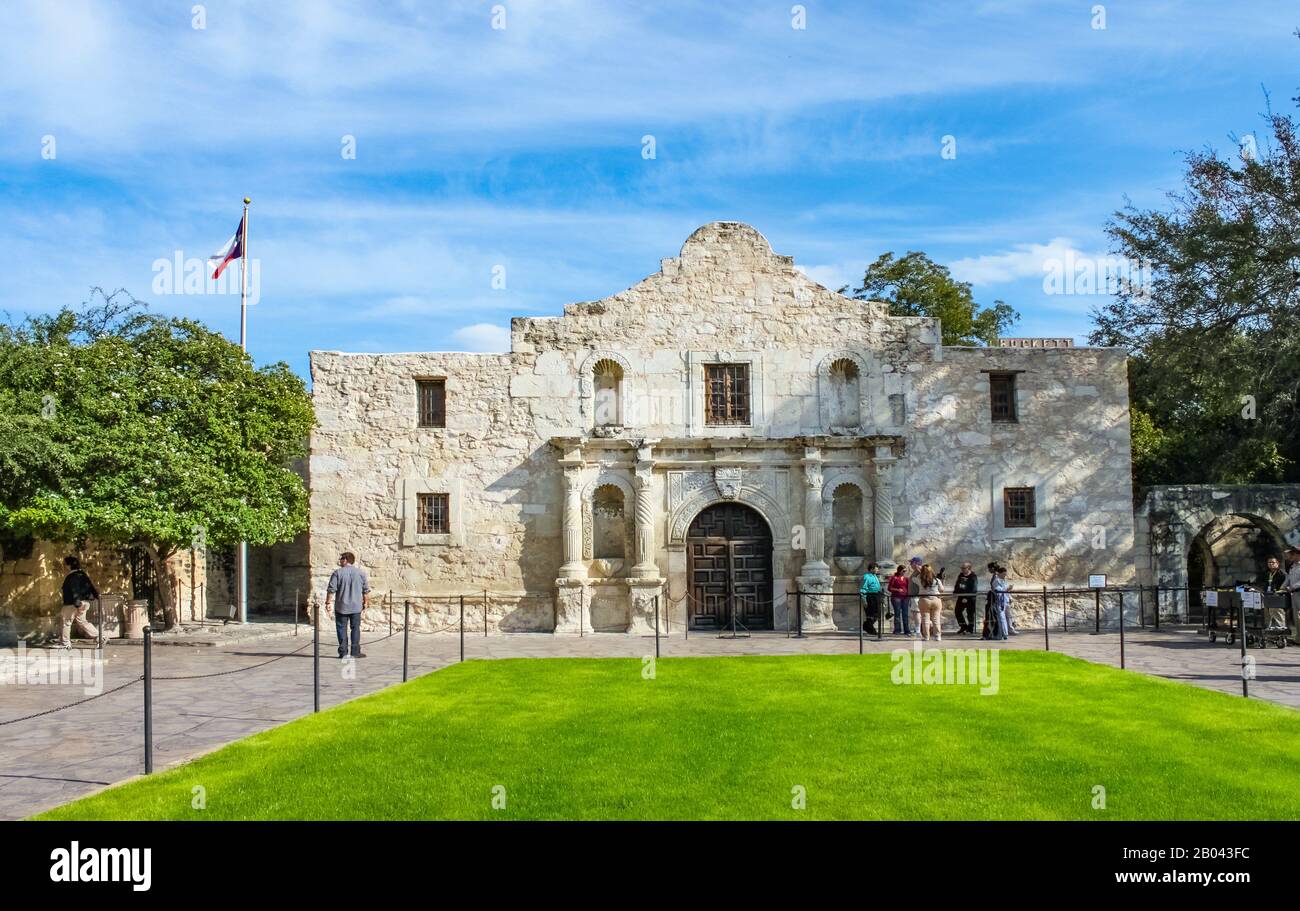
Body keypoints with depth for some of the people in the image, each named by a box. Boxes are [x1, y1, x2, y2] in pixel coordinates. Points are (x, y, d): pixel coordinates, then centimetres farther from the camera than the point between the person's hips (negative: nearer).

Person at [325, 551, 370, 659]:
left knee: (342, 629, 5)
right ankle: (355, 652, 6)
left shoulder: (337, 573, -6)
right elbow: (366, 590, 6)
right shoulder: (360, 573, 3)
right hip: (356, 607, 2)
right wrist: (366, 602, 17)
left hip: (341, 607, -2)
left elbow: (331, 590, -8)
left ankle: (343, 652, 4)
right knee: (355, 629, 8)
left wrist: (327, 602, 0)